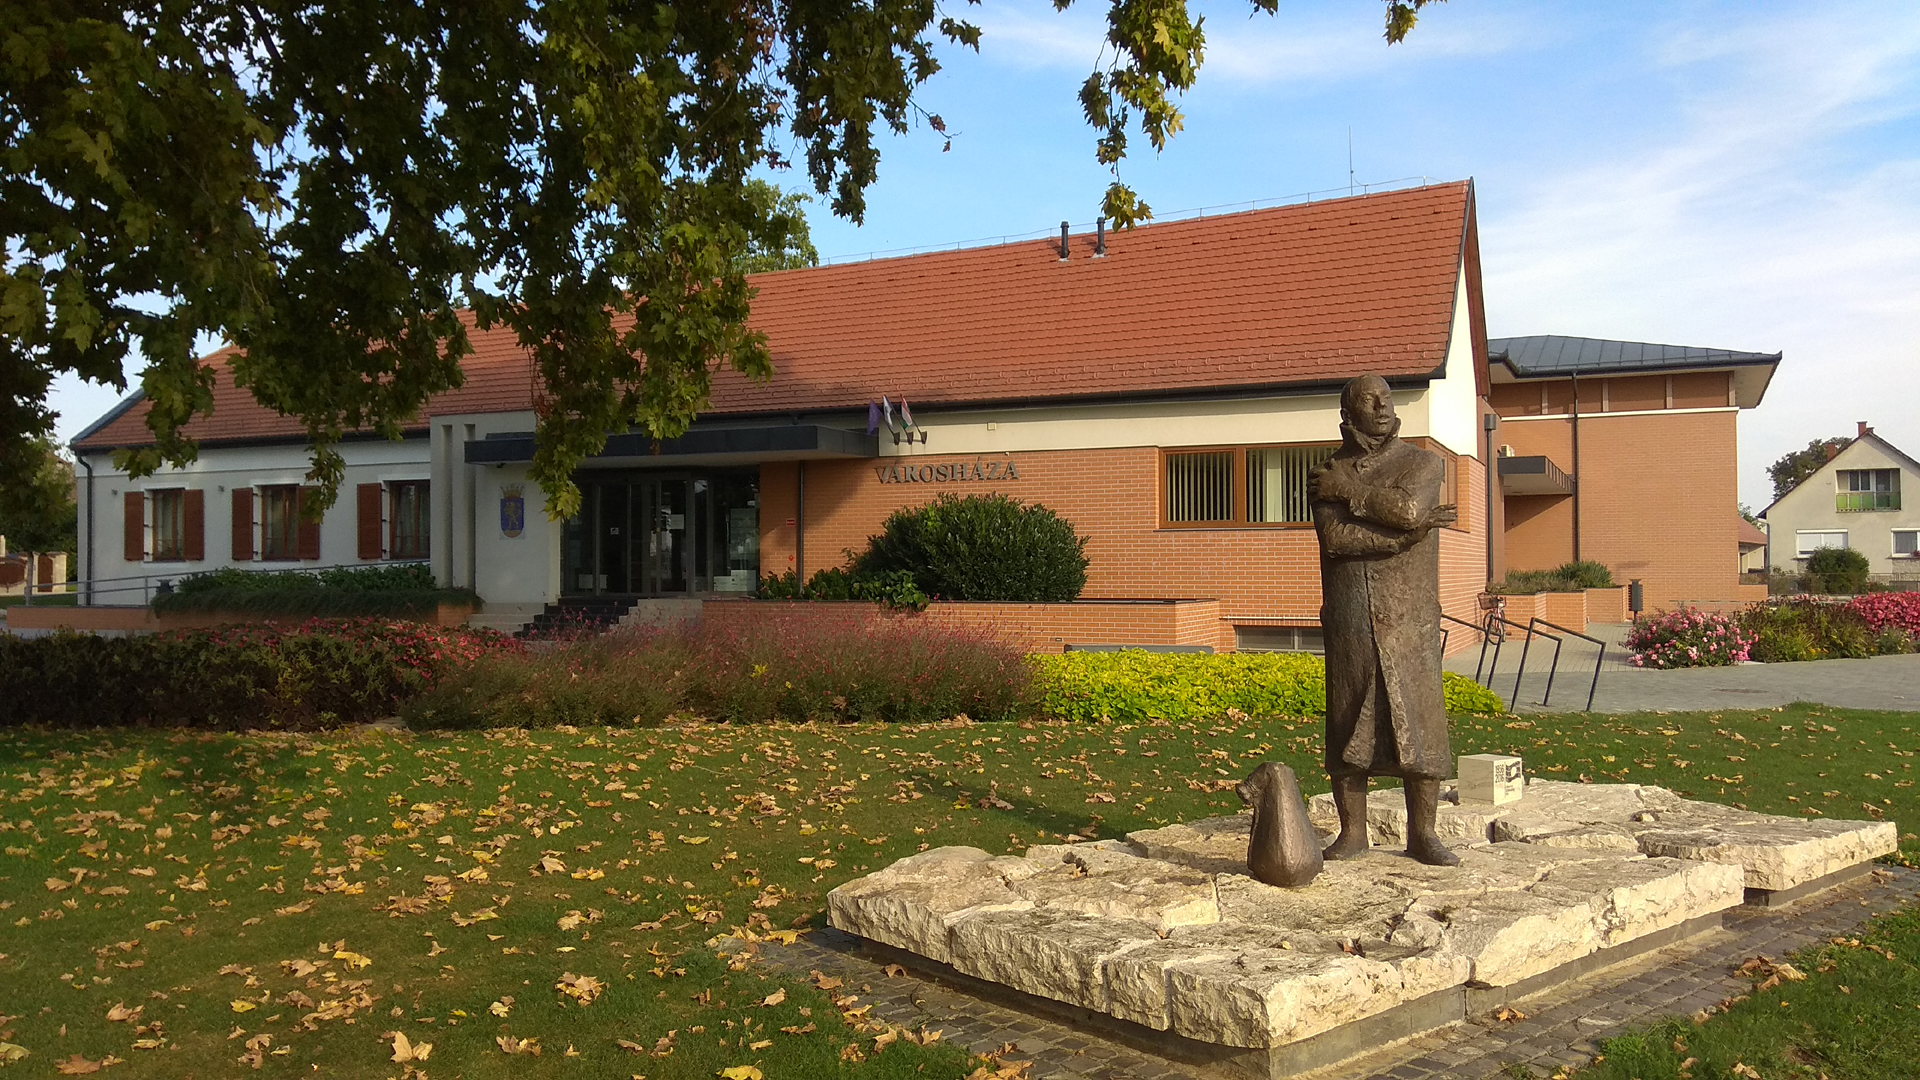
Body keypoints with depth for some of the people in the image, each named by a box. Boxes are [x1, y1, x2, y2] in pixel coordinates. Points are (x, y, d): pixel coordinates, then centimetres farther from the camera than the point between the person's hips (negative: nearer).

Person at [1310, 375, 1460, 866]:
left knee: (1418, 720, -2)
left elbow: (1408, 507, -15)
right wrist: (1405, 534, -13)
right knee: (1348, 723, 3)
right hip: (1349, 619, 1)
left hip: (1408, 619, -1)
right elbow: (1333, 537, -8)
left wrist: (1348, 490, -6)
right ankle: (1352, 831, 13)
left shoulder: (1423, 462, 7)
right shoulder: (1328, 473, 9)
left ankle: (1422, 833, 8)